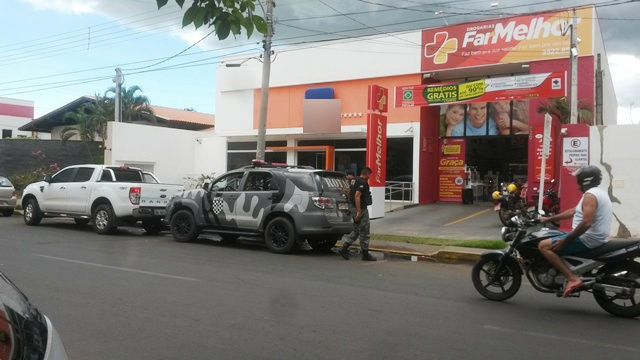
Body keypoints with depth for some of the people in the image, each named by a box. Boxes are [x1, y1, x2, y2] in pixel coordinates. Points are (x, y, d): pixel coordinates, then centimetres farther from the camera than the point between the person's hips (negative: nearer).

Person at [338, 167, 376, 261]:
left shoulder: (357, 181, 15)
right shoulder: (362, 182, -16)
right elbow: (357, 195, -26)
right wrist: (359, 211, -27)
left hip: (359, 209, 10)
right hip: (362, 209, -10)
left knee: (356, 231, 14)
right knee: (364, 232, -2)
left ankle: (344, 249, 9)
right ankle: (365, 254, 5)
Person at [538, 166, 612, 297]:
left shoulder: (590, 195, -18)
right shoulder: (599, 192, 16)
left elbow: (586, 223, -29)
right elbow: (574, 211, 22)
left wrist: (565, 240, -22)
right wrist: (549, 219, 23)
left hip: (587, 239, -11)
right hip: (596, 238, 11)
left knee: (543, 246, -12)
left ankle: (572, 278, -20)